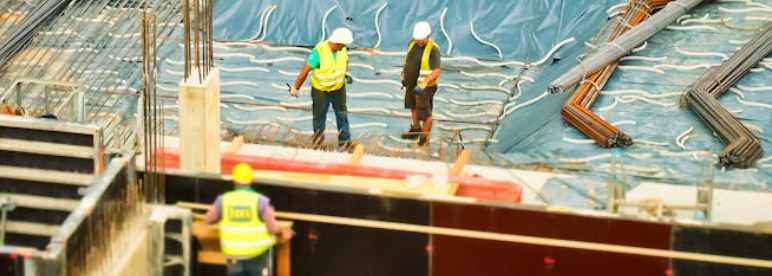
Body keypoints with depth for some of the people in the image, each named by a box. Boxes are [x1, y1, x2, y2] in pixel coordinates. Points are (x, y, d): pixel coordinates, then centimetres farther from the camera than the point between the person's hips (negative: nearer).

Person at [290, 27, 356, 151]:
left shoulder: (342, 48, -14)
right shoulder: (319, 52, -32)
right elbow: (305, 70, -25)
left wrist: (347, 73, -6)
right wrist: (296, 88, -19)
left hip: (339, 87, 5)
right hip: (321, 89, -5)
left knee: (342, 113, 13)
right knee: (319, 115, 10)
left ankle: (344, 140, 26)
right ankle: (317, 140, 30)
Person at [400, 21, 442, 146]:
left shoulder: (433, 49, -24)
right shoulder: (413, 43, -1)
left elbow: (437, 71, -30)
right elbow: (407, 60, 16)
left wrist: (423, 84, -38)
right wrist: (403, 75, 13)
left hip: (425, 86, -8)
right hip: (411, 83, 8)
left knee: (425, 113, -1)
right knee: (413, 107, 27)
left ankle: (424, 138, 13)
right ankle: (416, 129, 48)